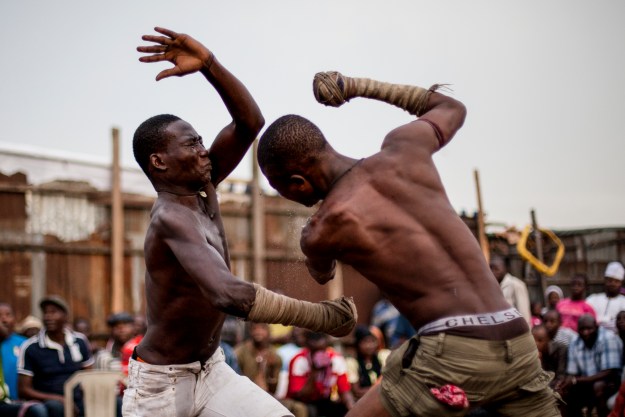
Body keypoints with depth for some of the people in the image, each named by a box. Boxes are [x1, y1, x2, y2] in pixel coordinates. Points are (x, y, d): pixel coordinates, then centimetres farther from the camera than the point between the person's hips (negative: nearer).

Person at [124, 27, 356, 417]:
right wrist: (325, 315, -37)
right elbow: (228, 294, -43)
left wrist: (210, 63, -21)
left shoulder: (201, 191, -2)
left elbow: (250, 123, -5)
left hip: (211, 370, 8)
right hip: (158, 383, -8)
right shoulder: (172, 218, -28)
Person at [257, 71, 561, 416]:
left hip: (453, 350, -6)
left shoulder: (322, 229, -1)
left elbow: (321, 274, 26)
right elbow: (452, 108, 34)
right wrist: (358, 86, 31)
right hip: (518, 344, 6)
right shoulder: (403, 147, 9)